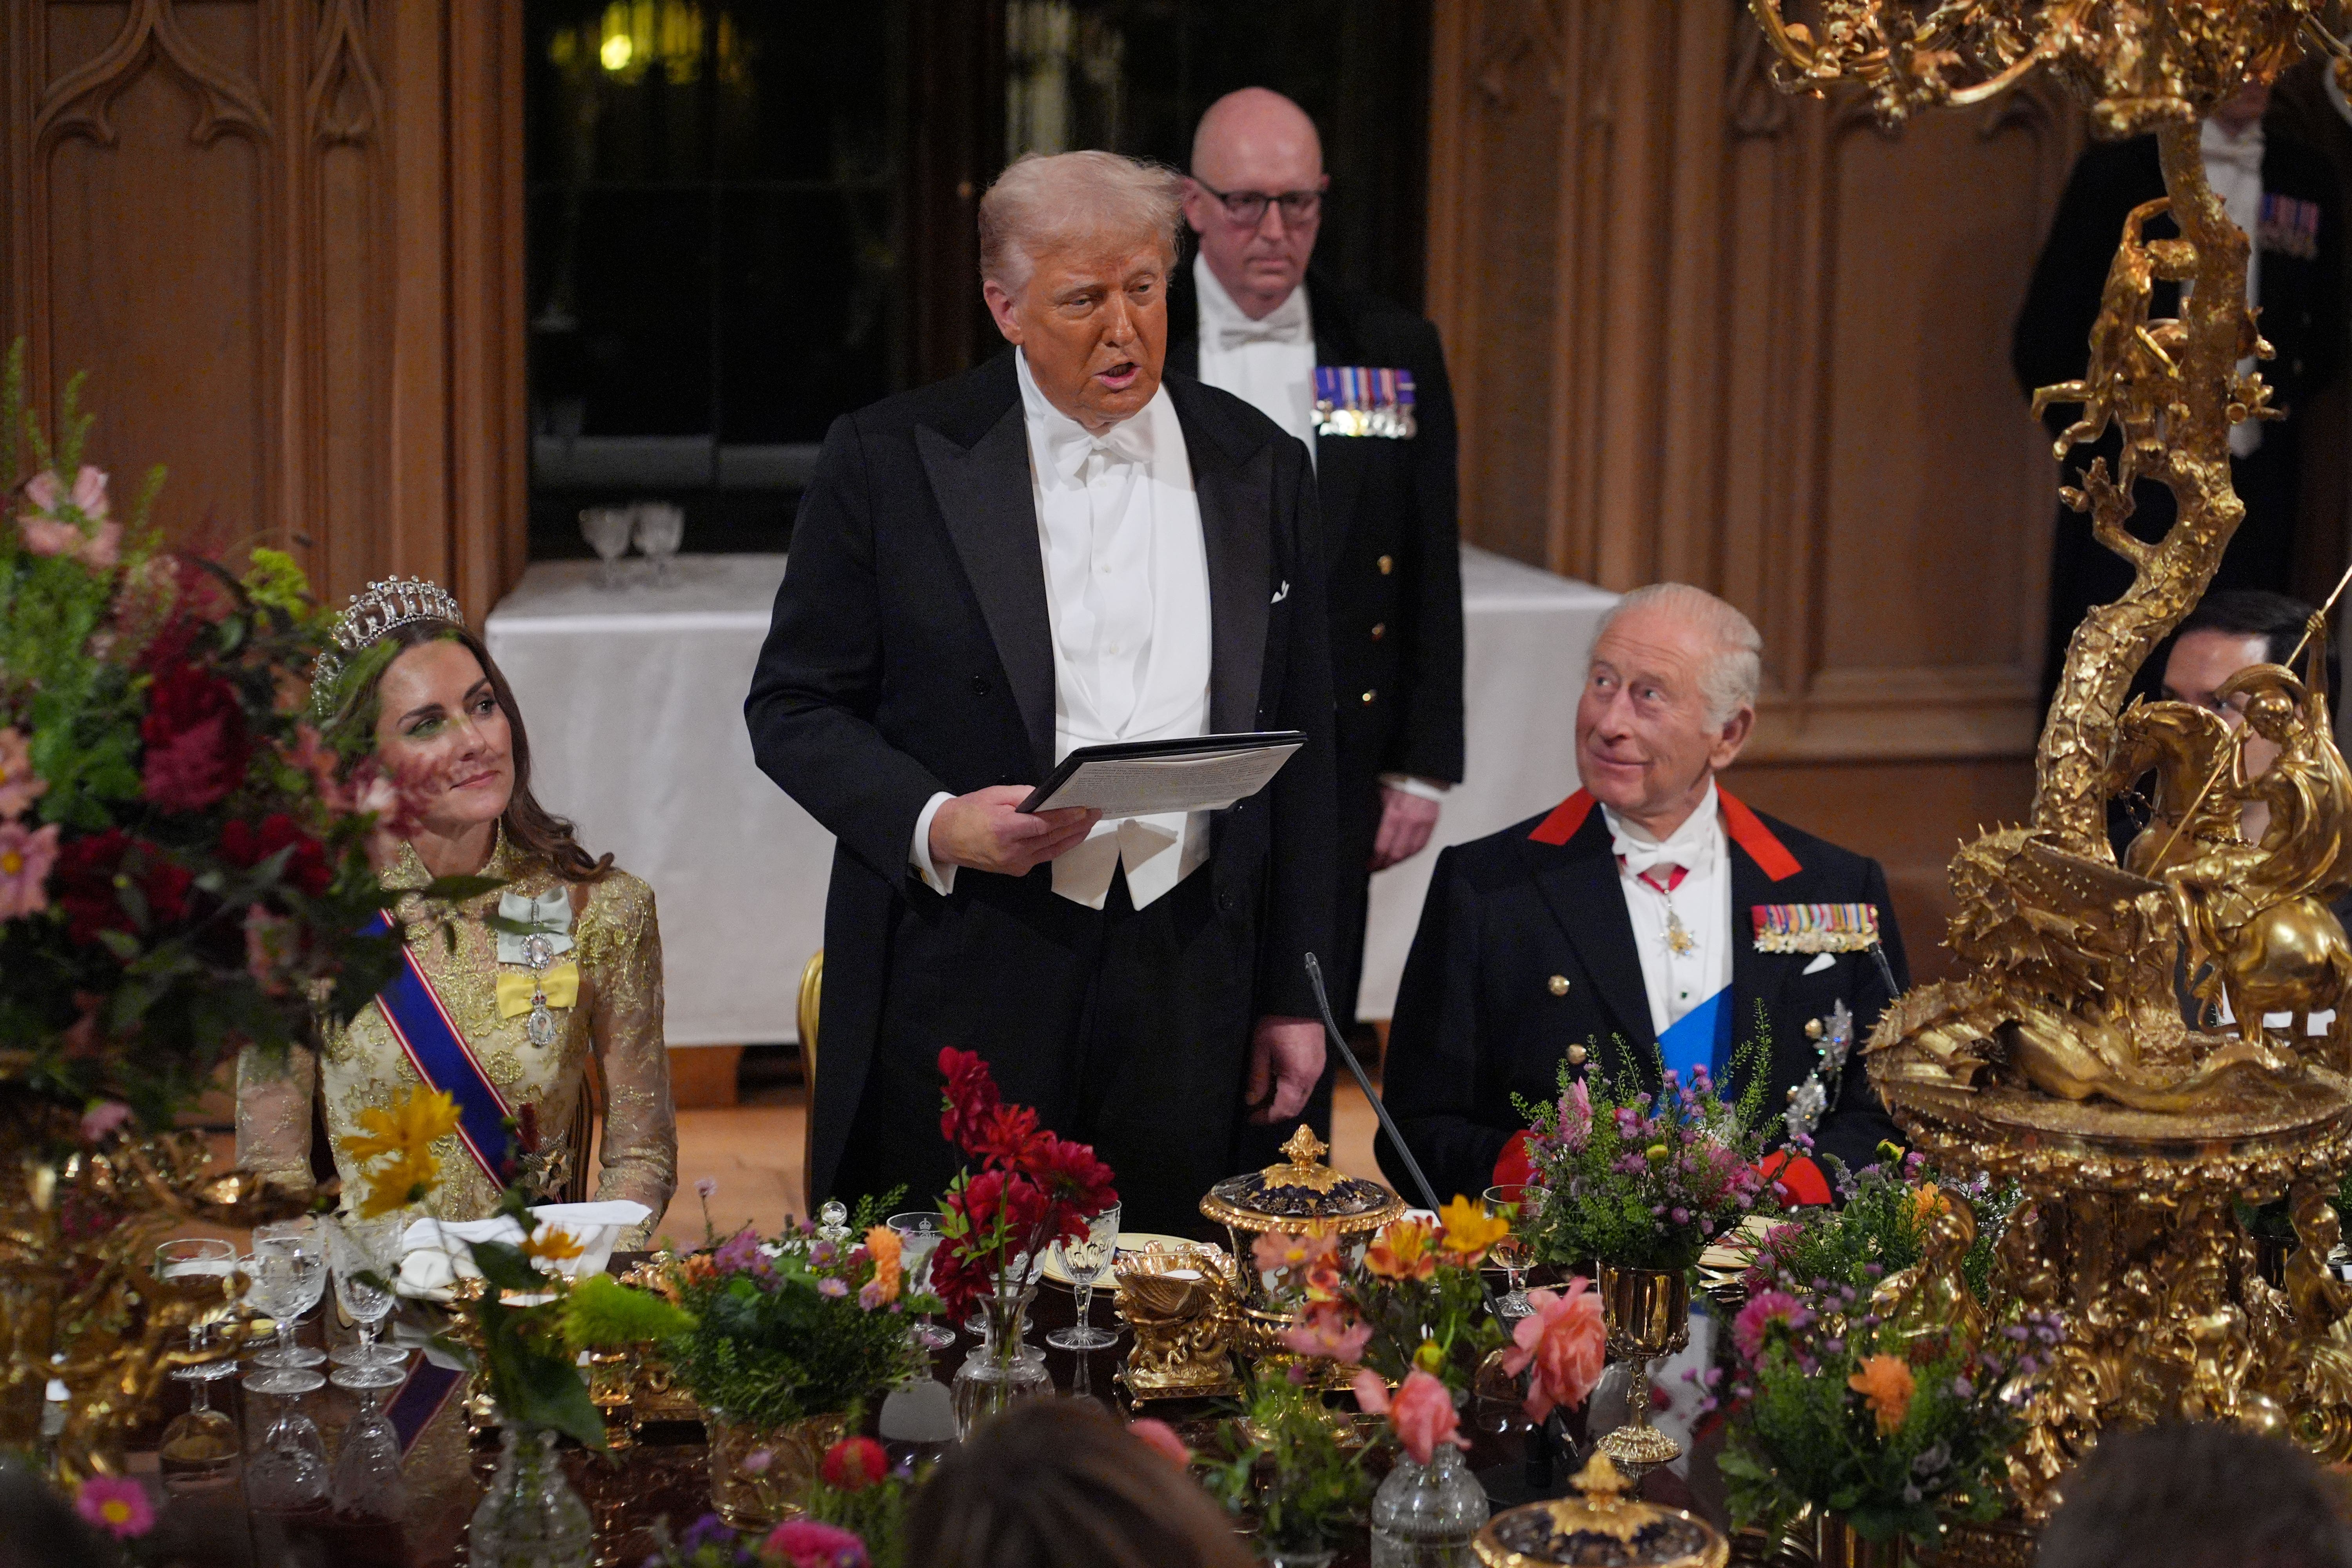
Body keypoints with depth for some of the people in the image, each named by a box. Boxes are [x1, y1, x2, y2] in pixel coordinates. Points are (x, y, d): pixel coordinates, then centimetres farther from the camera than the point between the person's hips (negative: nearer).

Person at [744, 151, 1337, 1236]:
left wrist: (1292, 991, 11)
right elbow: (792, 707, 1)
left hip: (1186, 985, 2)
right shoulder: (891, 461, -1)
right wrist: (934, 824, -17)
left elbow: (1298, 743, 12)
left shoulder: (1259, 468, 8)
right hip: (963, 982, -2)